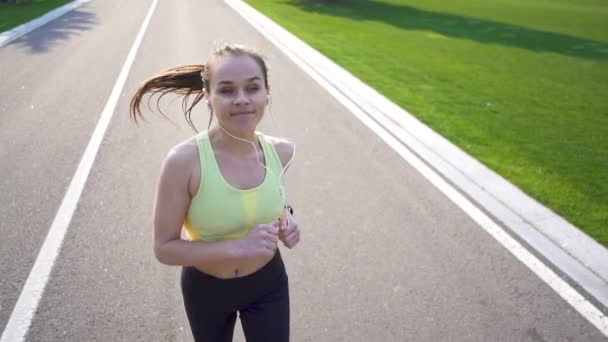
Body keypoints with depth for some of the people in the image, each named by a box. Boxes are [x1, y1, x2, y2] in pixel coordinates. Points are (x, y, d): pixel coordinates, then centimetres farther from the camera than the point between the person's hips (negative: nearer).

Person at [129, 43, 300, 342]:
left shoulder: (281, 151, -16)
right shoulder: (184, 161, -28)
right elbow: (164, 248, -20)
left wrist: (285, 217, -13)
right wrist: (237, 246, -31)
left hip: (268, 285, 2)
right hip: (205, 290, -2)